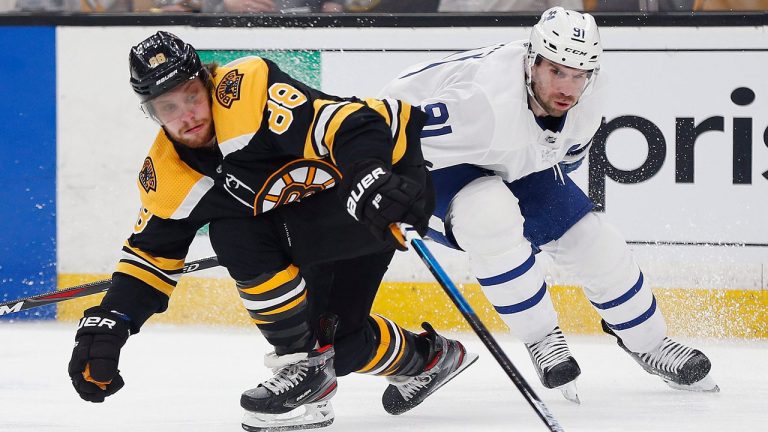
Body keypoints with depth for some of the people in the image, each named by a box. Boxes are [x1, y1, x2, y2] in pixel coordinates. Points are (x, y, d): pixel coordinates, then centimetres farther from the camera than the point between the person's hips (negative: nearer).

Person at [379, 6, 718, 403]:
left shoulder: (586, 97, -18)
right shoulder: (486, 102, -43)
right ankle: (541, 339, -17)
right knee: (491, 215, -35)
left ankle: (647, 343, 25)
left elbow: (567, 150, 6)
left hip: (515, 166, 7)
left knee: (589, 238, 2)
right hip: (438, 160, -7)